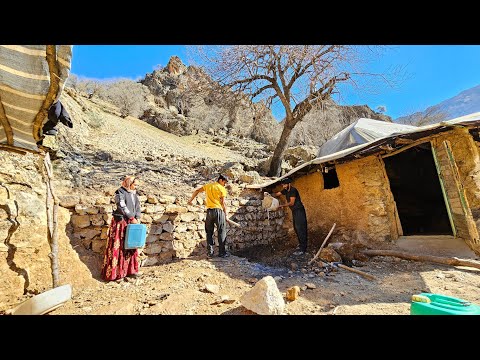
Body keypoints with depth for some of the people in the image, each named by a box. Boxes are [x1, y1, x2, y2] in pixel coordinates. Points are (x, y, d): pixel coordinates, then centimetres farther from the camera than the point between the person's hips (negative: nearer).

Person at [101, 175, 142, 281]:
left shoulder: (134, 194, 13)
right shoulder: (120, 192, -7)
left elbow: (137, 207, 10)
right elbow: (122, 207, -16)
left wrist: (137, 218, -6)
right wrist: (132, 218, -16)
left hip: (131, 223, 7)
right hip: (120, 222, -7)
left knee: (131, 246, 10)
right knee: (117, 247, -2)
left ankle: (130, 270, 19)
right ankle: (114, 272, 8)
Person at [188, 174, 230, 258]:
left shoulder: (208, 185, 14)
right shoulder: (222, 189, -1)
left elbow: (197, 191, 17)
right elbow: (223, 203, -5)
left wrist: (190, 200, 27)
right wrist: (226, 213, 5)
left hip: (209, 211, 4)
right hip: (218, 210, -4)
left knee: (209, 232, 14)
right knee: (222, 232, 6)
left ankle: (210, 252, 18)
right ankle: (222, 252, 10)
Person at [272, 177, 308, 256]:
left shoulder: (293, 190, -19)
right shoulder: (285, 190, 8)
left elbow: (292, 203, -22)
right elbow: (277, 194, 13)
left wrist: (282, 206, -21)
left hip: (299, 211, -10)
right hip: (294, 211, 10)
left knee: (300, 229, -8)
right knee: (296, 228, 14)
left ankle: (302, 249, -4)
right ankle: (302, 244, 27)